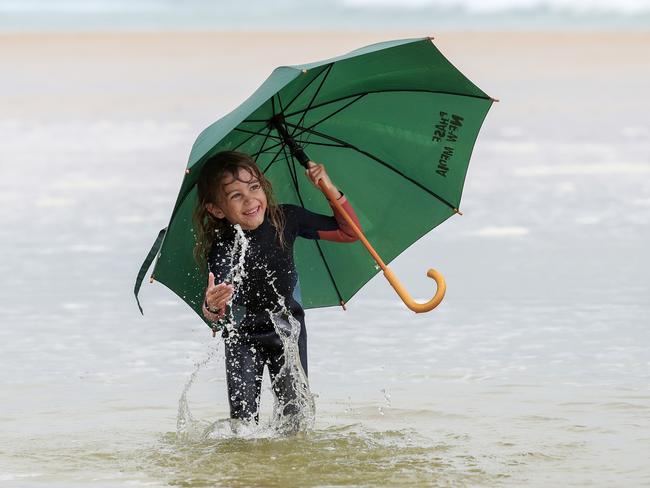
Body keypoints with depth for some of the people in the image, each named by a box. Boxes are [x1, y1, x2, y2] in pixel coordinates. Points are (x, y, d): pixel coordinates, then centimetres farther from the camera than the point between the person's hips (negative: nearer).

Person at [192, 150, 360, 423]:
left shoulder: (286, 219, -20)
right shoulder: (221, 249, -29)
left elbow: (348, 233, -9)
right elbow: (213, 315, -40)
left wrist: (330, 189, -23)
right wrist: (212, 307, -65)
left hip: (287, 327, 2)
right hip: (243, 336, -2)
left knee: (296, 411, -3)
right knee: (244, 420, -3)